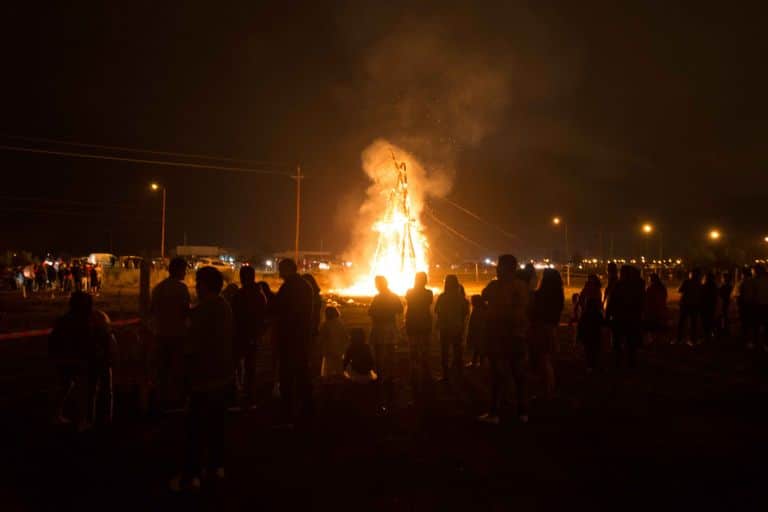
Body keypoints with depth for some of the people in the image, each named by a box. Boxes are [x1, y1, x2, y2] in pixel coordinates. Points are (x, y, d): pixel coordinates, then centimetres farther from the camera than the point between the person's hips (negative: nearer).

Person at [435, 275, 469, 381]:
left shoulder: (442, 297, -15)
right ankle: (459, 374, 18)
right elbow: (466, 312, 4)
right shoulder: (461, 297, -5)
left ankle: (445, 375, 5)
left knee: (444, 352, 7)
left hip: (445, 328, -3)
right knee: (458, 351, 14)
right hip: (458, 328, 3)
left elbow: (436, 311, -7)